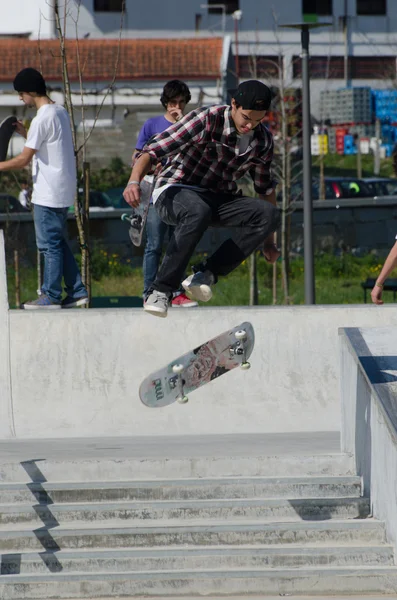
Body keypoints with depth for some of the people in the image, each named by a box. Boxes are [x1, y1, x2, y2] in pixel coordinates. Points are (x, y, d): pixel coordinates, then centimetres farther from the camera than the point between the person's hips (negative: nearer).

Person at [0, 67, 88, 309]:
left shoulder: (42, 119, -17)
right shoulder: (61, 112, 11)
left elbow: (24, 159, -16)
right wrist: (26, 133, 16)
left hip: (48, 194, -9)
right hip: (64, 190, 9)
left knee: (50, 244, -3)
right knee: (59, 243, 15)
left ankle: (51, 296, 2)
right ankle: (77, 292, 14)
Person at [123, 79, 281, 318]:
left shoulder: (263, 140, 1)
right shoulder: (206, 120, -17)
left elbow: (265, 187, 16)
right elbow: (152, 151, -20)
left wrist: (268, 242, 19)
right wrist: (134, 181, -40)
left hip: (219, 199, 5)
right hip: (174, 191, -5)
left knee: (270, 214, -22)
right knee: (198, 213, -42)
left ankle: (207, 274, -23)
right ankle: (161, 291, -34)